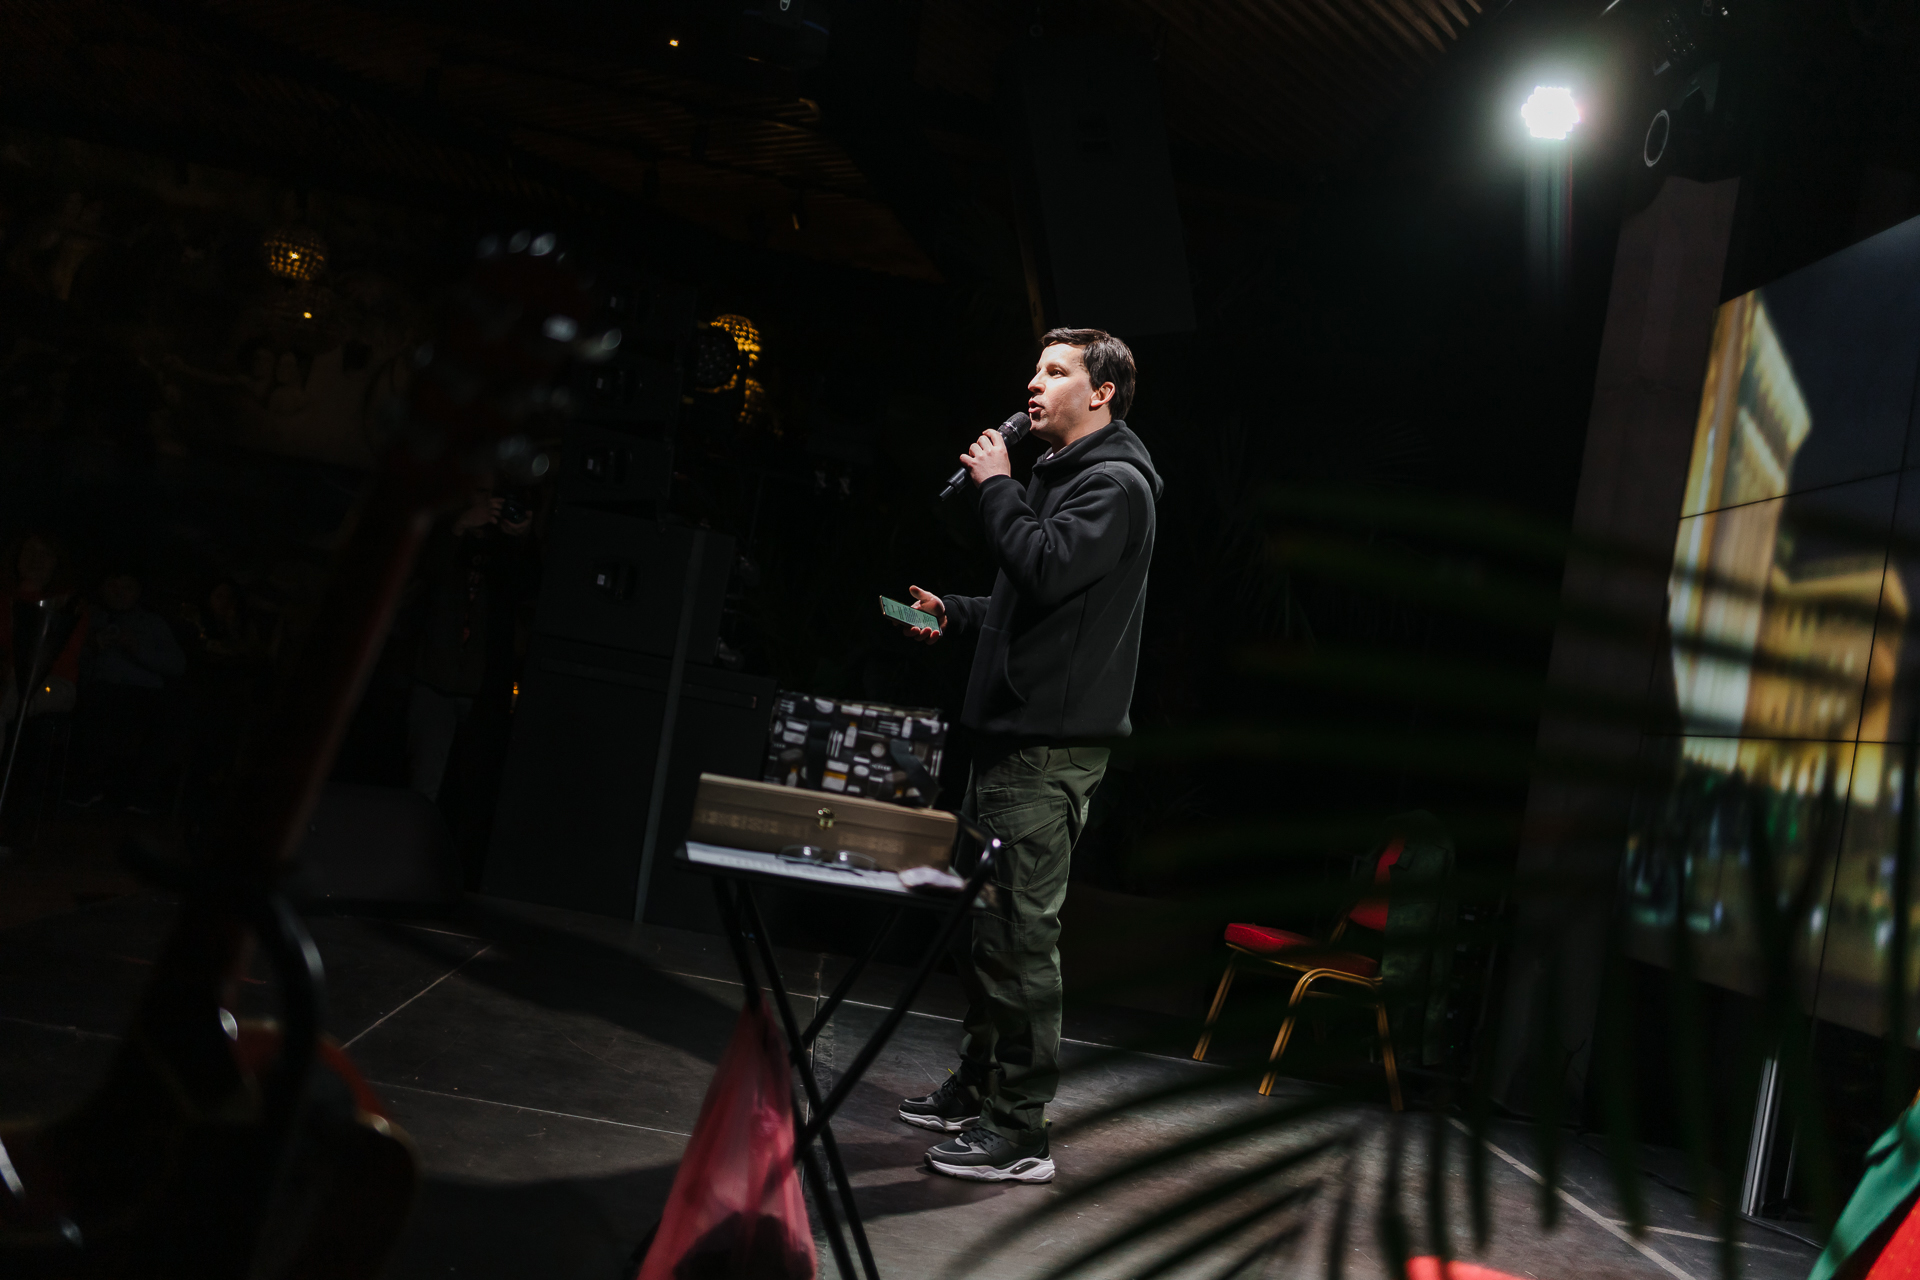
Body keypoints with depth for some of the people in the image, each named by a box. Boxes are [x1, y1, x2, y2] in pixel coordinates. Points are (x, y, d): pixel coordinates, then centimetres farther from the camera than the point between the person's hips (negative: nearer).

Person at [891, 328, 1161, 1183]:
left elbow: (1047, 568, -25)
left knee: (1021, 934, -8)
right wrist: (954, 614, 13)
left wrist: (996, 486, -11)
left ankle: (1018, 1130, -1)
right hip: (1010, 730, 10)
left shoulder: (1116, 484, -9)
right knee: (985, 922, 16)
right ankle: (976, 1088, 29)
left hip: (1053, 745, -10)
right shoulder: (1058, 476, 22)